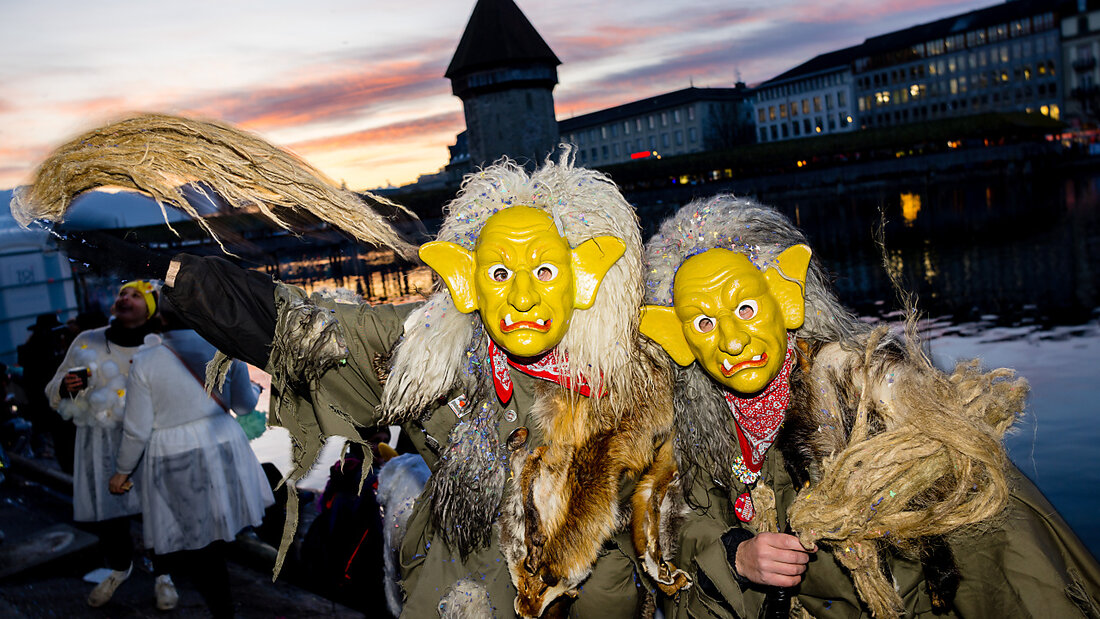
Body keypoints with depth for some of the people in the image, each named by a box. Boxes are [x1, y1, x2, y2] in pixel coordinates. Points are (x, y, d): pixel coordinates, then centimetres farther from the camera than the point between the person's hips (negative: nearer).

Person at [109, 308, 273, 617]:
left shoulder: (145, 362, -10)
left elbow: (137, 429, -6)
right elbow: (244, 405, 7)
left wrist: (122, 471, 9)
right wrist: (253, 389, 29)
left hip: (174, 463, -3)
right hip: (224, 449, 3)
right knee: (214, 538, 21)